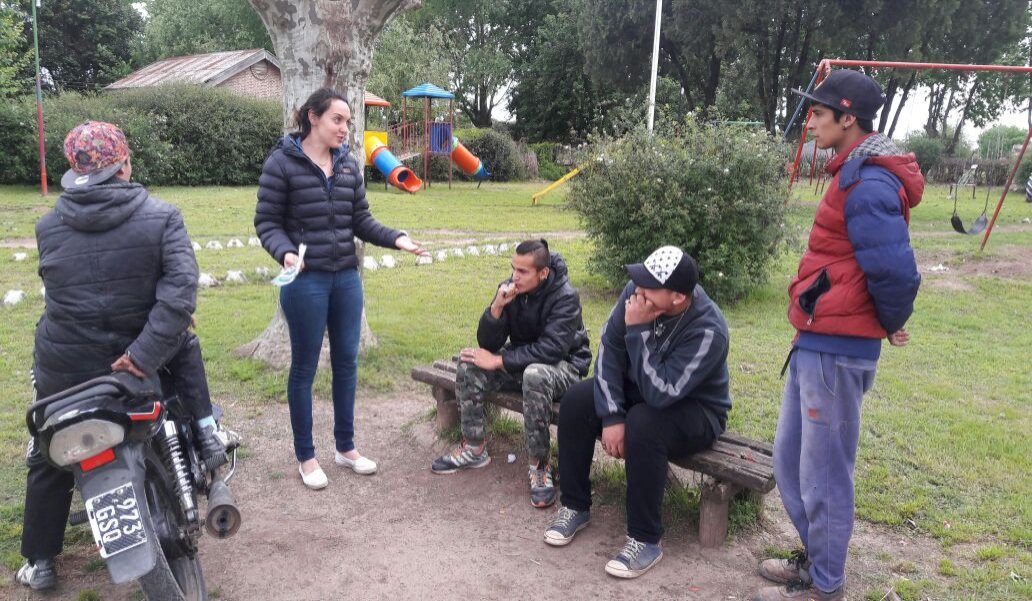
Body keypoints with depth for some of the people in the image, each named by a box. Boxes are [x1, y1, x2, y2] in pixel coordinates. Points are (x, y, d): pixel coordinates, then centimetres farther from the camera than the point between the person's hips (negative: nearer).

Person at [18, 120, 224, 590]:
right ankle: (204, 430, 20)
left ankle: (39, 562, 33)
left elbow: (59, 292, 9)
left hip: (65, 368, 2)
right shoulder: (161, 217, -10)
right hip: (134, 360, -2)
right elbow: (181, 285, -23)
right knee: (184, 343, 29)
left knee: (49, 462, 20)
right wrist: (147, 349, -25)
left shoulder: (48, 227, -2)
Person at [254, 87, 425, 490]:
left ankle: (346, 447, 29)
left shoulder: (349, 165, 7)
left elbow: (361, 220, 9)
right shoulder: (282, 163, -8)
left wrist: (397, 238, -7)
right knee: (305, 367, 7)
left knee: (347, 362, 12)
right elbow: (266, 222, -7)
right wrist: (285, 252, -25)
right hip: (305, 281, -5)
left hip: (347, 279, 5)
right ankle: (306, 457, 23)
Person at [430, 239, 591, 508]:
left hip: (562, 365, -6)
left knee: (535, 375, -39)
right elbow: (487, 344, -9)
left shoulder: (565, 297, -22)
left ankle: (539, 466, -24)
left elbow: (551, 349, -31)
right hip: (521, 361, 6)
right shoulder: (509, 289, -8)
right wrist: (496, 307, -28)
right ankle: (474, 448, -2)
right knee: (469, 364, -15)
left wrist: (498, 361, -29)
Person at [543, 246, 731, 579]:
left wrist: (638, 330, -37)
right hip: (637, 390, 6)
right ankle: (575, 505, 1)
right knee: (576, 401, -15)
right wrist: (611, 415, -22)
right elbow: (610, 348, -14)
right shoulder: (636, 292, -18)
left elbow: (660, 393, -37)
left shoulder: (707, 330, -34)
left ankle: (645, 540, -18)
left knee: (642, 426, -36)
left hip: (694, 409, -6)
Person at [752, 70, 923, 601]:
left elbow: (895, 270, -23)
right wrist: (885, 322, 15)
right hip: (816, 342, 10)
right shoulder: (856, 174, 14)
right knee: (790, 458, 19)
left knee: (823, 473, 4)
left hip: (836, 351, -10)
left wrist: (891, 325, -5)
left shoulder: (869, 184, -18)